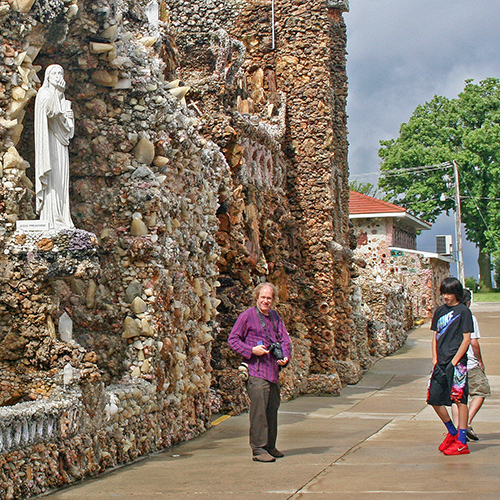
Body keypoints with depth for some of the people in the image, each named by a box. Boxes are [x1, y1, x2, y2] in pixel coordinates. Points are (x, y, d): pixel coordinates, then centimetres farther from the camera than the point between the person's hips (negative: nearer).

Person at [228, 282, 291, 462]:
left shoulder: (275, 316, 15)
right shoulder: (247, 316, -2)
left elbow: (284, 338, 17)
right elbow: (233, 339, -1)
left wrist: (285, 356, -2)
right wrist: (251, 350, -13)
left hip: (274, 371, 7)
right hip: (256, 371, -6)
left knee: (272, 408, 12)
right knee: (259, 410, -10)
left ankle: (270, 446, 22)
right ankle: (258, 449, -5)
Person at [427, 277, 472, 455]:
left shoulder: (463, 311, -4)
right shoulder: (440, 311, 13)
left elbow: (466, 339, -8)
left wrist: (454, 362, -13)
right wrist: (435, 359, 5)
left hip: (457, 362, -6)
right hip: (440, 363, 6)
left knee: (459, 400, -5)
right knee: (434, 399, 7)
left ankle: (462, 443, -2)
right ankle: (452, 433, 25)